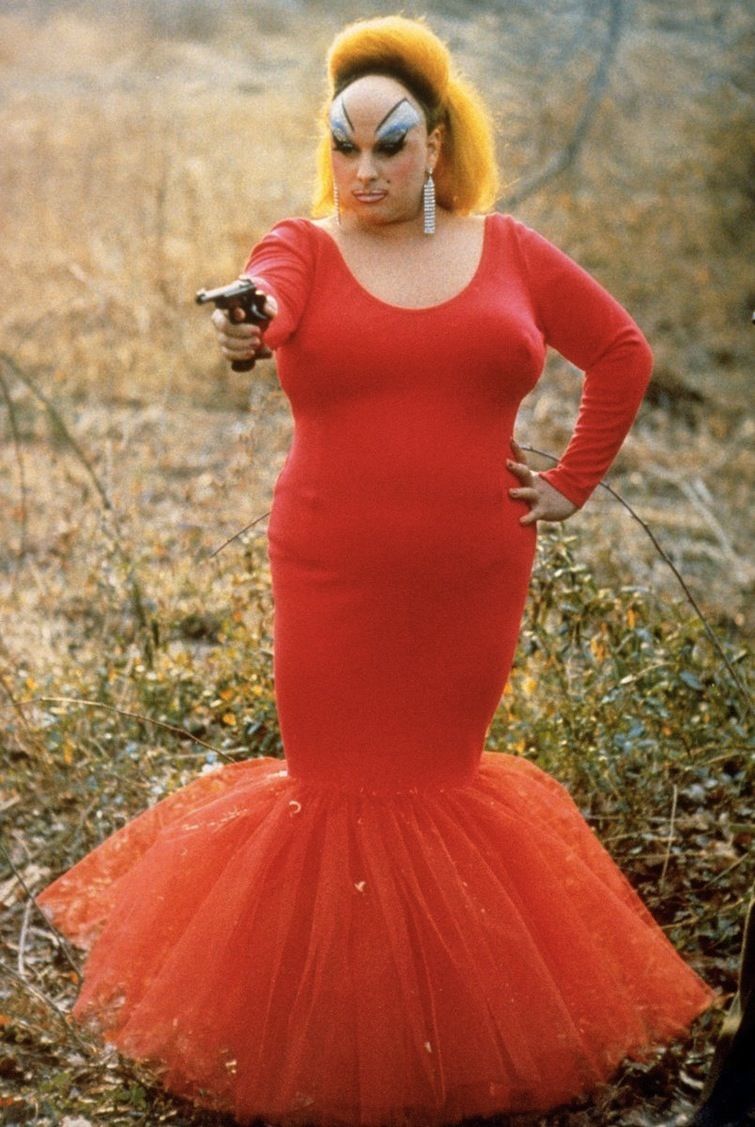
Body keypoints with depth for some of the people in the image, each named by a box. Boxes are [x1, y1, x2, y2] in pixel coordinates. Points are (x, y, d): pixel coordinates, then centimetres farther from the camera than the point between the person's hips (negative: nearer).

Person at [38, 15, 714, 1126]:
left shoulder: (507, 250, 4)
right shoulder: (307, 247, -2)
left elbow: (622, 349, 13)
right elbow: (268, 295, -26)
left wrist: (572, 483, 7)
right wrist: (246, 326, -50)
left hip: (473, 577, 2)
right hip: (336, 582, -1)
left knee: (444, 774, 10)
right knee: (346, 783, 2)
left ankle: (447, 1024, 30)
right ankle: (337, 1034, 21)